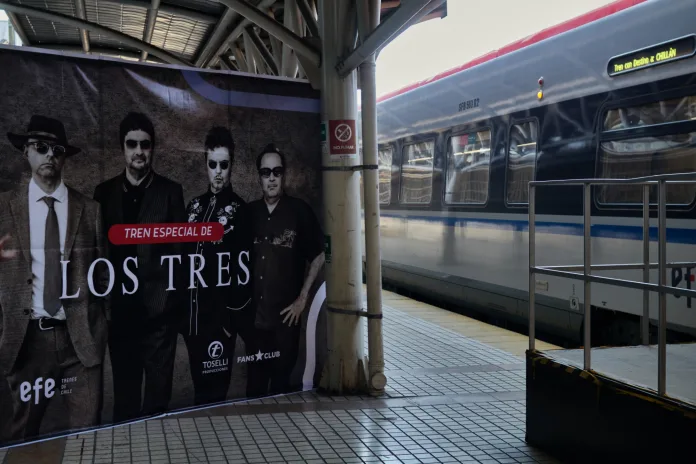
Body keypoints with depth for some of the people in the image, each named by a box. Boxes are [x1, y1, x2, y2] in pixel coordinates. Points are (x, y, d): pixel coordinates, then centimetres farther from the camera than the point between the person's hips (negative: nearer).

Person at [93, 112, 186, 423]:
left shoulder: (170, 191, 2)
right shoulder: (104, 192, 8)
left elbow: (179, 247, 1)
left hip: (158, 305, -2)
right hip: (119, 306, 2)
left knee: (158, 388, 5)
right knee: (124, 387, 13)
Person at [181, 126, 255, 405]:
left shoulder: (239, 210, -7)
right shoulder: (194, 206, 11)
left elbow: (243, 269, -10)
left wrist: (233, 318, -12)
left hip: (221, 316, -5)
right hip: (193, 315, 6)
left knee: (214, 393, 0)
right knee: (199, 387, 15)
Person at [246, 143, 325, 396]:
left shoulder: (299, 210, -5)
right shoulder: (249, 211, 5)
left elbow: (318, 256, -1)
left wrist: (302, 299, -4)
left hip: (286, 314, -3)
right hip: (253, 313, 3)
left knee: (282, 378, 7)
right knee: (255, 380, 11)